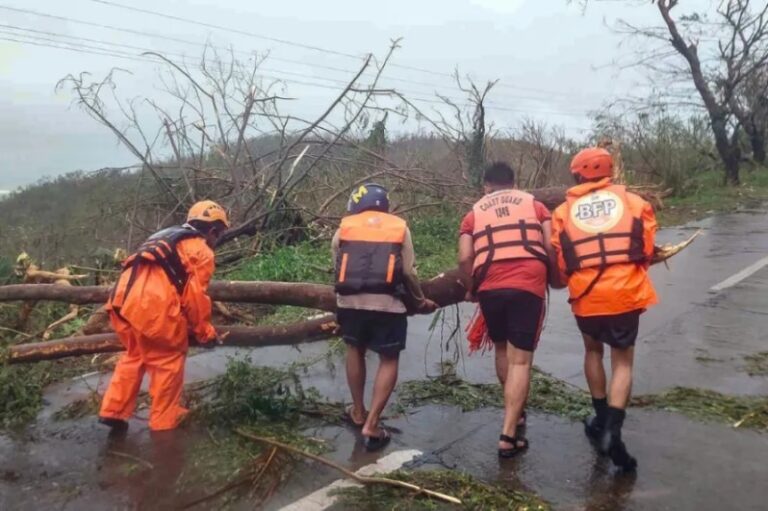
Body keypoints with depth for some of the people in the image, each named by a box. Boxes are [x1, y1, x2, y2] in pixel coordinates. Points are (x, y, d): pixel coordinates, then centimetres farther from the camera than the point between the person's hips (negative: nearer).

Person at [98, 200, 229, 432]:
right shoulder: (202, 251, 8)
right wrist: (205, 332, 14)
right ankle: (165, 420, 16)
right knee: (169, 359, 9)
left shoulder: (168, 238, 32)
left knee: (134, 355, 25)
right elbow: (196, 297, 1)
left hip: (123, 296, 8)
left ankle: (113, 411, 26)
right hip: (152, 304, -8)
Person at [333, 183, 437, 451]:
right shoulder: (400, 228, 12)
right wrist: (421, 302, 18)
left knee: (355, 350, 25)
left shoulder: (344, 228, 14)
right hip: (387, 304, -2)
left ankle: (358, 412, 33)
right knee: (389, 361, 13)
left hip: (349, 302, 2)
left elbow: (338, 268, 11)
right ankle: (372, 424, 5)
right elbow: (408, 272, 3)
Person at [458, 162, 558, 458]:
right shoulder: (534, 204, 17)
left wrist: (470, 288, 19)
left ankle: (515, 412, 38)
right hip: (528, 286, -1)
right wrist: (552, 277, 22)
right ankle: (508, 435, -4)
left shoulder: (474, 213, 17)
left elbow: (464, 258, 3)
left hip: (490, 288, 2)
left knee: (502, 350, 23)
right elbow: (552, 248, 5)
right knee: (520, 360, 1)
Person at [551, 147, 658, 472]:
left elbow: (560, 261, 4)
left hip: (586, 297, 1)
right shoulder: (633, 202, 8)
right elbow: (647, 249, 5)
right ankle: (612, 431, -3)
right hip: (625, 293, -1)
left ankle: (602, 419, 32)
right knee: (623, 363, 11)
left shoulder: (564, 211, 8)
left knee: (593, 351, 26)